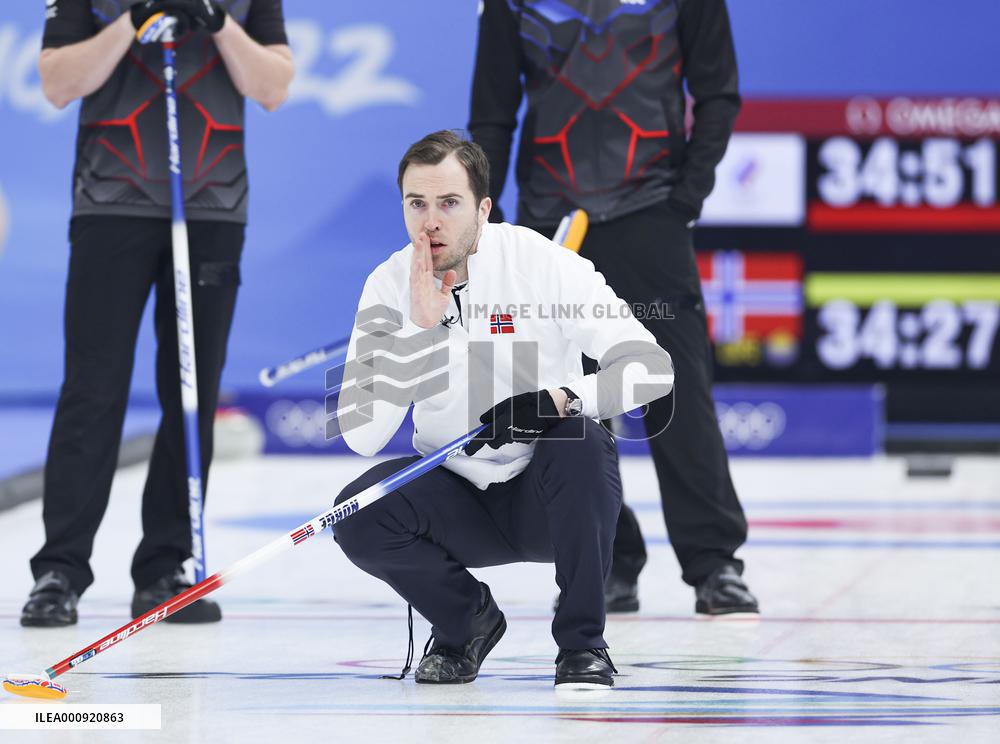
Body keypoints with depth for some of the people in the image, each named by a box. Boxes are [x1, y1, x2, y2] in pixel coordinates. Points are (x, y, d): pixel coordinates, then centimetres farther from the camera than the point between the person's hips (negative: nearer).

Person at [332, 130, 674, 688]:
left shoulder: (541, 262, -15)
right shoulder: (389, 287, -7)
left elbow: (652, 368, -21)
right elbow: (360, 433, -16)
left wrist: (553, 401, -36)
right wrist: (421, 329, -26)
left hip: (550, 496, -2)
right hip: (459, 500, 2)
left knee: (579, 441, -33)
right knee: (360, 513, -24)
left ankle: (583, 643, -16)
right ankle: (465, 620, 6)